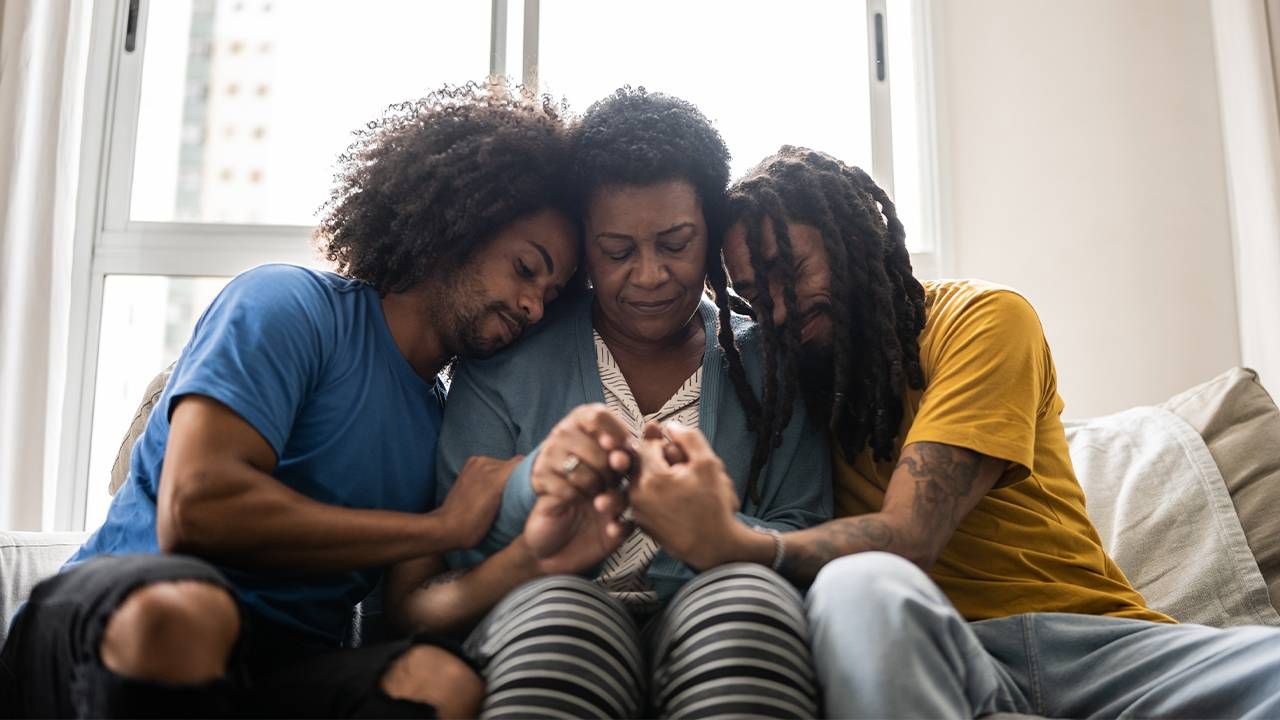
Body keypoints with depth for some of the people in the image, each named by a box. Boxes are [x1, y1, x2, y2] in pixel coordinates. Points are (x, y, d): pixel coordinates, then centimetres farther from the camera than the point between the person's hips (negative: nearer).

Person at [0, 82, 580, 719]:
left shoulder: (444, 424, 14)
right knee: (182, 606, -38)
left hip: (286, 668, 2)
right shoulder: (289, 304, -4)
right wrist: (444, 527, -11)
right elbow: (193, 508, -19)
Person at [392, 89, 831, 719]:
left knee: (746, 595, -33)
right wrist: (534, 478, -15)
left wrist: (718, 538, -18)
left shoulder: (768, 366, 14)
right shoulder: (504, 365, 12)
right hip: (534, 642, -1)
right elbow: (454, 546, 7)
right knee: (553, 608, -36)